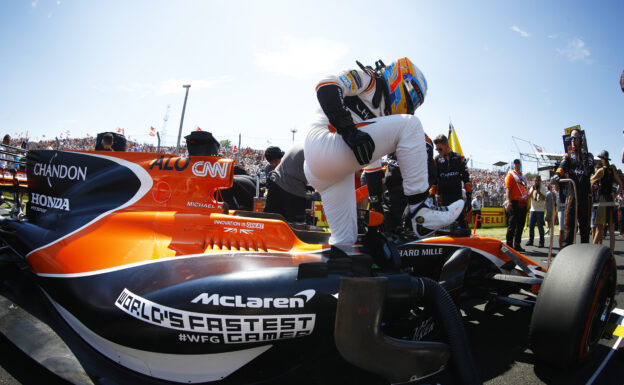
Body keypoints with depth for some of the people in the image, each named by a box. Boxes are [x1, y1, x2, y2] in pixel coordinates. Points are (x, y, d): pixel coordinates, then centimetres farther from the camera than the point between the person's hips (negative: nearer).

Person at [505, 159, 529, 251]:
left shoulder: (523, 176, 20)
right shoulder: (510, 175, -2)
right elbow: (508, 189, -11)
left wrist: (527, 202, 18)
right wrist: (509, 202, -21)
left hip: (523, 204, 7)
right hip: (515, 203, -7)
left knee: (521, 225, 9)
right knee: (512, 225, -5)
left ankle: (517, 245, 16)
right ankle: (509, 245, -1)